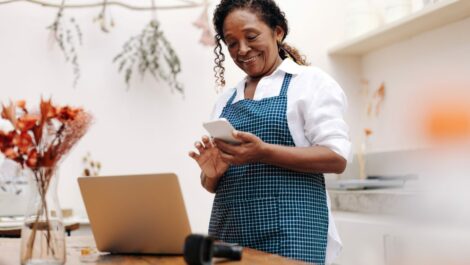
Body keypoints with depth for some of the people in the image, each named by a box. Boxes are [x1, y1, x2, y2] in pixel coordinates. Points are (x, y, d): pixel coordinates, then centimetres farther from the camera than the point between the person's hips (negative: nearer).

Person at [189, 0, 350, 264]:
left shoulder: (311, 81, 1)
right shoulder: (226, 100, 15)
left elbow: (337, 157, -9)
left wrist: (264, 153, -20)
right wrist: (211, 173, -6)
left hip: (289, 230, -4)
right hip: (229, 232, 5)